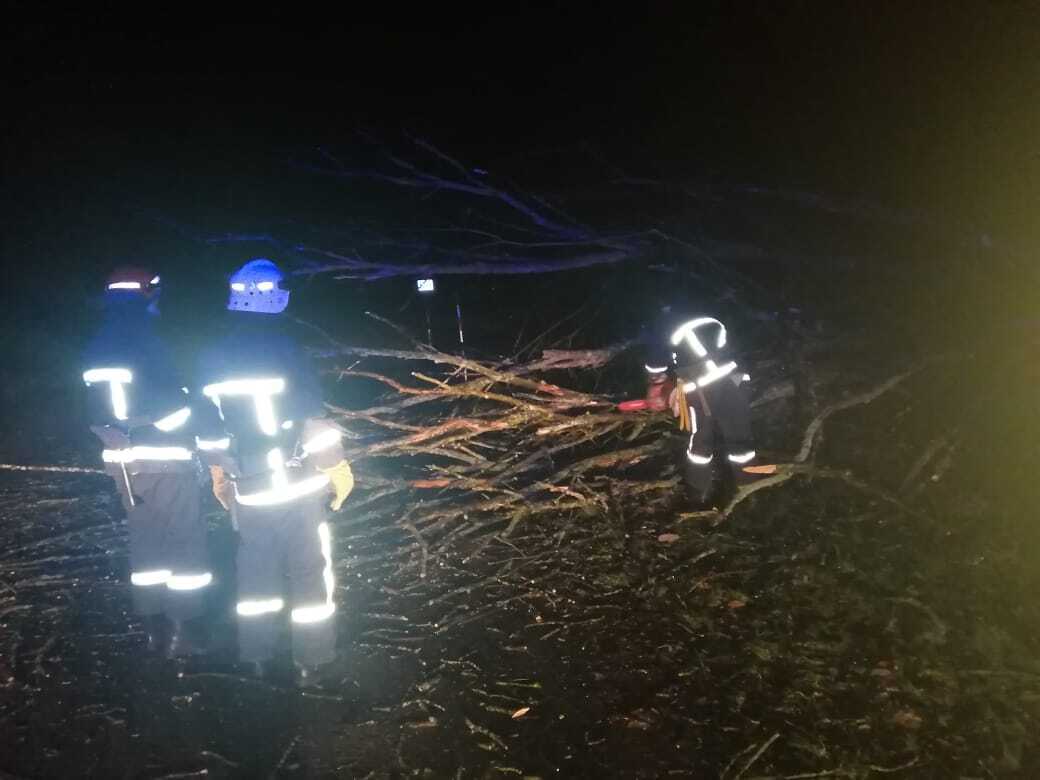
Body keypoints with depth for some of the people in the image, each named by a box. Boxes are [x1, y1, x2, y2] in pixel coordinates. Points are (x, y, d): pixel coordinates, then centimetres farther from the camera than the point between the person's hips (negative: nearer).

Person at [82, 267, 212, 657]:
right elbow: (172, 402, -17)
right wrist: (195, 439, -3)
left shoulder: (95, 347, 7)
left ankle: (155, 626, 23)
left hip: (123, 458, 8)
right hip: (165, 457, -7)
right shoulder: (145, 341, -18)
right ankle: (183, 628, 5)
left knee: (145, 537, 16)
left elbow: (96, 410, 13)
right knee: (184, 539, 2)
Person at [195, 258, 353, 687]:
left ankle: (258, 657, 28)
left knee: (255, 571, 18)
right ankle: (311, 661, 16)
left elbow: (209, 426, 7)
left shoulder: (212, 358, 0)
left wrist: (218, 476, 20)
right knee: (309, 571, 8)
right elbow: (313, 419, -15)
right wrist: (338, 469, -4)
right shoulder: (284, 349, -15)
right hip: (297, 485, -4)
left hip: (247, 489, 4)